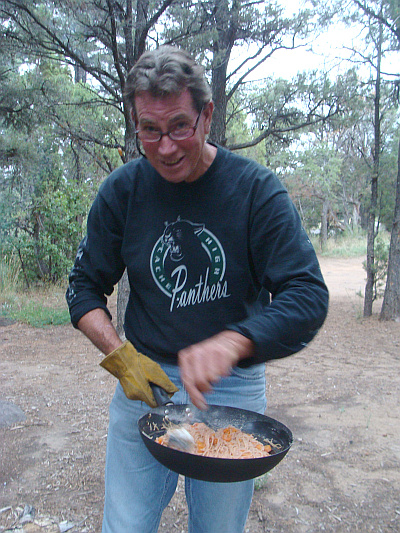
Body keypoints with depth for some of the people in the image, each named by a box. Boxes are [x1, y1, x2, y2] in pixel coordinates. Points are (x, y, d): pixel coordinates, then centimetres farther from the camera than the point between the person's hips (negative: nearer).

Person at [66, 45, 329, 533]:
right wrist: (121, 357, -12)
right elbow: (84, 287, 4)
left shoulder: (256, 189, -11)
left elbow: (308, 296, -16)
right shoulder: (122, 191, -4)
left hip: (233, 388, 0)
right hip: (143, 382, 1)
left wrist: (229, 344, -32)